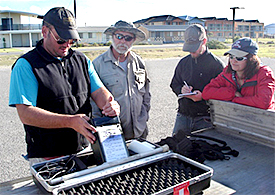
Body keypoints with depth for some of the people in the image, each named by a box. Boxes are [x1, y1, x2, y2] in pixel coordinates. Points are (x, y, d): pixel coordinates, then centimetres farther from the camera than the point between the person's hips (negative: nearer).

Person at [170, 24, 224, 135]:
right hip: (183, 116, 4)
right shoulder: (183, 62, 11)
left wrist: (203, 96, -22)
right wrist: (181, 90, -5)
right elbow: (174, 84, 18)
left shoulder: (216, 64, -5)